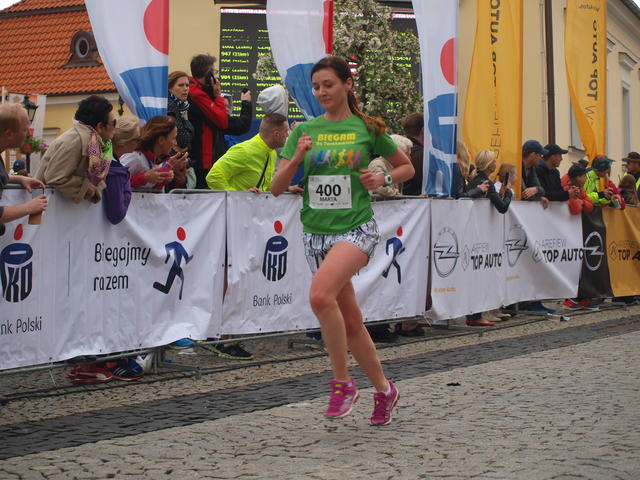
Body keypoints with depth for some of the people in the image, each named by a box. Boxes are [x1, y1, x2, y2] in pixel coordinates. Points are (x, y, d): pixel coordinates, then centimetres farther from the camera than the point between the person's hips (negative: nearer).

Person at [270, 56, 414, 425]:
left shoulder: (368, 129, 1)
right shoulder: (305, 131, 7)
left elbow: (407, 167, 14)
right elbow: (277, 188, 3)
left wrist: (383, 179, -6)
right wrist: (297, 158, -13)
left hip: (357, 228, -4)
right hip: (317, 232, 4)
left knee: (321, 294, -30)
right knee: (350, 320, 10)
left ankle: (342, 382, -15)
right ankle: (384, 390, 29)